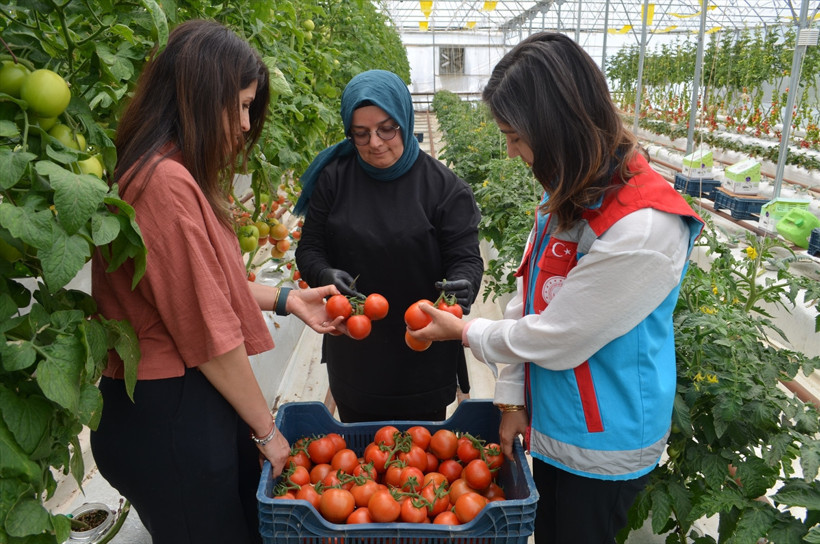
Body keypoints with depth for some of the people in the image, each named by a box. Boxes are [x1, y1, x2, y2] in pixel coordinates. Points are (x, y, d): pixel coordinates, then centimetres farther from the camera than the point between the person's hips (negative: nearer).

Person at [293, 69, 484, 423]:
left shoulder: (444, 186, -8)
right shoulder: (334, 179, -2)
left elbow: (466, 258, -6)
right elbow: (309, 250, 1)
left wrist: (463, 286, -29)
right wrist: (326, 275, -21)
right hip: (353, 358, 2)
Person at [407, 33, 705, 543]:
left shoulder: (643, 228, -30)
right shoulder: (569, 196, -1)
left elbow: (554, 339, -25)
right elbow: (529, 296, 3)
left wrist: (465, 331, -9)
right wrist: (513, 396, 2)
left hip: (603, 450, -7)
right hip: (552, 425, 8)